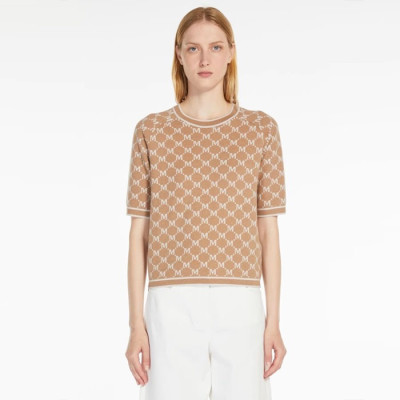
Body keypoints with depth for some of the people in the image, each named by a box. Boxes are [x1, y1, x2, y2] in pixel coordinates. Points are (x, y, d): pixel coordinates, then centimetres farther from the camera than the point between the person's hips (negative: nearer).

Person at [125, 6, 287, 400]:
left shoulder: (261, 129, 6)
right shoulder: (151, 130, 5)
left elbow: (268, 231, 6)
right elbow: (138, 234, 5)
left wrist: (274, 321, 2)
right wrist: (136, 324, 0)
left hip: (239, 307, 1)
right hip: (172, 306, 0)